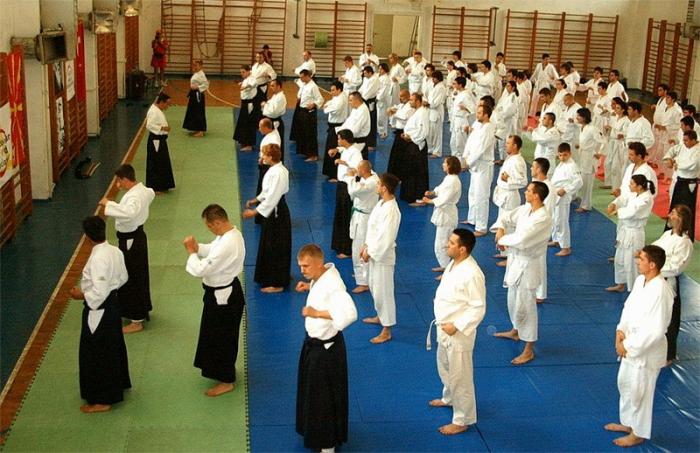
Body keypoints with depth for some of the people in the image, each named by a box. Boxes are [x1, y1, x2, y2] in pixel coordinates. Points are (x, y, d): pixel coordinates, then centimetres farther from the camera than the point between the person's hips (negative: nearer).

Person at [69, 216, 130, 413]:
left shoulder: (98, 258, -28)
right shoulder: (115, 251, -2)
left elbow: (99, 292, -27)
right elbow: (123, 278, 10)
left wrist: (82, 295, -13)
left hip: (99, 310, -9)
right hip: (113, 304, 9)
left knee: (96, 355, 4)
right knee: (113, 347, 24)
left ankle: (102, 400, 15)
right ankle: (118, 384, 42)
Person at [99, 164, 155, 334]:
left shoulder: (135, 196, -27)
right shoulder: (143, 190, 2)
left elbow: (129, 212, -48)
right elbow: (151, 194, 27)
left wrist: (109, 204, -37)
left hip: (131, 241, -10)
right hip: (137, 237, 10)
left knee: (133, 279, -1)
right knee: (138, 276, 23)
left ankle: (137, 321, 9)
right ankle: (141, 310, 39)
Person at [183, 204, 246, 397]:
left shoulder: (228, 244, -32)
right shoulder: (231, 233, 0)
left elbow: (201, 269, -28)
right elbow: (213, 250, 15)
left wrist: (191, 252, -11)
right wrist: (198, 247, -4)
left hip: (223, 296, -10)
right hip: (225, 292, 10)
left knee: (221, 338, 5)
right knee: (214, 334, 25)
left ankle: (226, 381, 21)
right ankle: (226, 369, 43)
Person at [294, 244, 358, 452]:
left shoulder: (332, 283, -30)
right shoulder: (321, 276, -2)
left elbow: (349, 314, -42)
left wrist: (317, 313, -38)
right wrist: (309, 287, 4)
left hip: (327, 347, -9)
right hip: (313, 342, 9)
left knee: (326, 396, 6)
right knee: (311, 391, 23)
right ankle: (314, 431, 45)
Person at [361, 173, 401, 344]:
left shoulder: (391, 210, -28)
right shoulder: (382, 203, 2)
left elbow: (386, 238, -26)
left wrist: (370, 253, -17)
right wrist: (366, 246, 9)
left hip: (383, 256, -10)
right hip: (374, 252, 10)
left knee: (383, 292, 0)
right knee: (374, 287, 25)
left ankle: (386, 331, 12)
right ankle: (380, 316, 46)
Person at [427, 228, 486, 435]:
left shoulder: (472, 274, -27)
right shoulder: (453, 264, 1)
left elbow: (478, 308, -22)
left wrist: (456, 326, -22)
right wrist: (443, 323, 10)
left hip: (459, 333, -9)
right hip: (445, 328, 10)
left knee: (460, 376, 3)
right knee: (444, 367, 28)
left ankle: (462, 420, 17)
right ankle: (449, 398, 52)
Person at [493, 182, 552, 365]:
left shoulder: (543, 219, -26)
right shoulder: (526, 208, 0)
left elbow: (521, 240, -32)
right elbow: (506, 218, 12)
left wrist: (502, 239, -15)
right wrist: (500, 229, -9)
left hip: (527, 266, -9)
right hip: (515, 260, 9)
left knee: (525, 307, -2)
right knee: (513, 301, 26)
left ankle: (529, 350, 9)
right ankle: (516, 331, 49)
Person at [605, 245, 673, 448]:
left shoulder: (660, 291, -29)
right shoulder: (640, 280, -2)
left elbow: (656, 330, -27)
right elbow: (628, 307, 11)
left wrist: (629, 346, -18)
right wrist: (621, 330, -5)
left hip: (646, 351, -8)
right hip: (630, 346, 8)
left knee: (640, 392, 9)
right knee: (625, 384, 23)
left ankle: (639, 433, 30)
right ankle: (628, 423, 44)